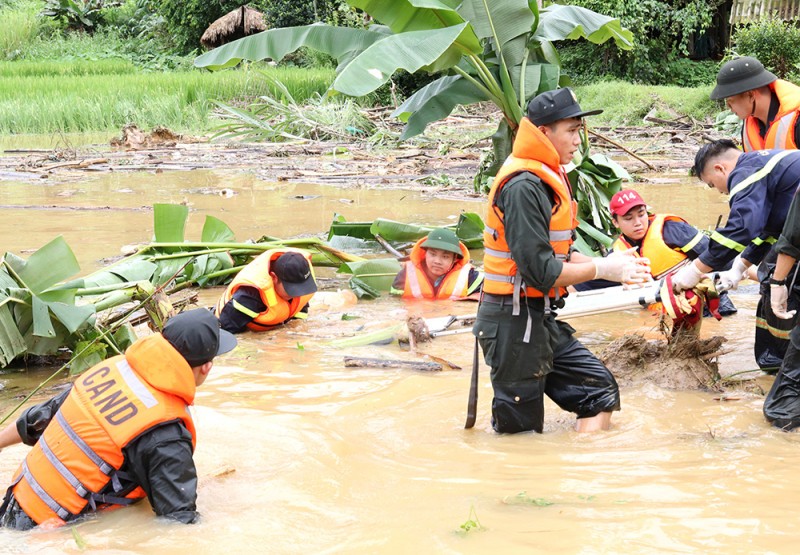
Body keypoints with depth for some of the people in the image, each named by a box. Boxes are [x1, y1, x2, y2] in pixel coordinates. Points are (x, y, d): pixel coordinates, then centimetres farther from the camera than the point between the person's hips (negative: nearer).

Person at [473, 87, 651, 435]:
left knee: (601, 390, 9)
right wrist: (602, 269, -14)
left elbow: (559, 255, 14)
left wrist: (611, 264, -1)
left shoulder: (548, 179, 12)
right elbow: (540, 270, -24)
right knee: (518, 431, -1)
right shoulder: (524, 186, -20)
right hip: (514, 323, -10)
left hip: (541, 320, 10)